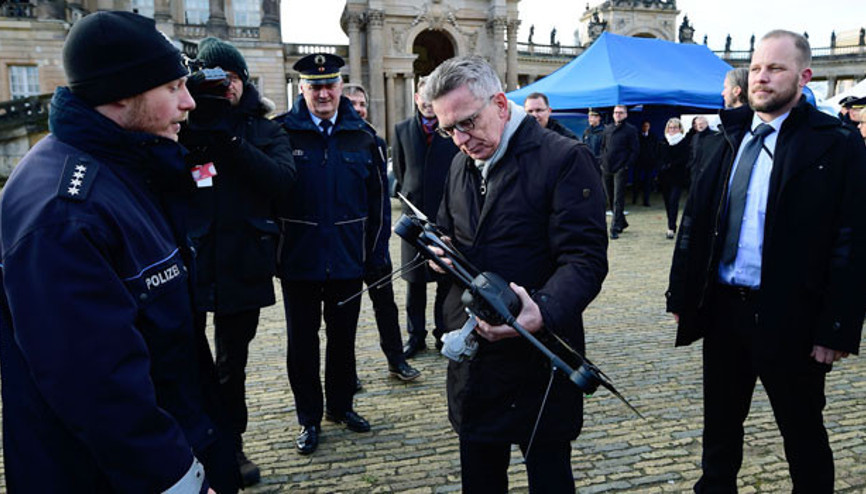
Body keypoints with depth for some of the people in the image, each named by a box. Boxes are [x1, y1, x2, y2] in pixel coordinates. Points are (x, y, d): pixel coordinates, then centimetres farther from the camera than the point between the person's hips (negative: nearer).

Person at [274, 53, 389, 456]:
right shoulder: (282, 133, -6)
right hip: (298, 260, -2)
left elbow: (378, 199, 4)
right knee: (302, 342, 11)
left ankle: (340, 406, 36)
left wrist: (377, 254, 2)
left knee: (343, 337, 17)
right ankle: (309, 418, 28)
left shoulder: (361, 136, 2)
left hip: (347, 259, 2)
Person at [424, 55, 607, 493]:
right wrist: (439, 250, -2)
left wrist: (544, 311, -36)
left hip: (538, 361, -6)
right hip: (472, 356, 6)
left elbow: (584, 259, -19)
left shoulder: (564, 158, -13)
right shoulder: (462, 163, 10)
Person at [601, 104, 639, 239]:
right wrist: (602, 162, 8)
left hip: (620, 169, -6)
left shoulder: (630, 130, -1)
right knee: (610, 198, 11)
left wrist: (627, 166, -12)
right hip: (607, 169, 6)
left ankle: (615, 228, -6)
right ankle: (621, 222, 27)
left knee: (618, 199, -7)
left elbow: (635, 150, -4)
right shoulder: (608, 129, 14)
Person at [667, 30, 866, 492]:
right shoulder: (724, 139, 7)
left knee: (803, 435, 15)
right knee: (719, 424, 20)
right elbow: (694, 222, 8)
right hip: (721, 307, 5)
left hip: (788, 316, -4)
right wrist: (681, 294, 7)